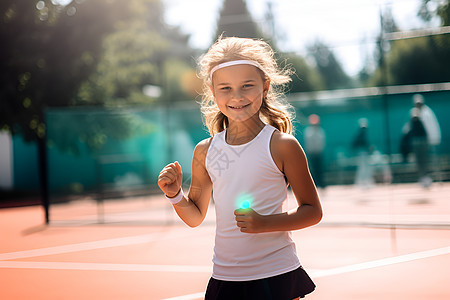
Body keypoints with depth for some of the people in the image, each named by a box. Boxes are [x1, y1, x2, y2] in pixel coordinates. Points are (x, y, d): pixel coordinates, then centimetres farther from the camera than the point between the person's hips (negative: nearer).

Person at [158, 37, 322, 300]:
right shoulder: (205, 152, 4)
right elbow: (195, 217, 14)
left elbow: (313, 211, -4)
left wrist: (265, 223, -18)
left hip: (276, 276, -3)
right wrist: (175, 194, -6)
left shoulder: (282, 146, -8)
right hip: (225, 276, 3)